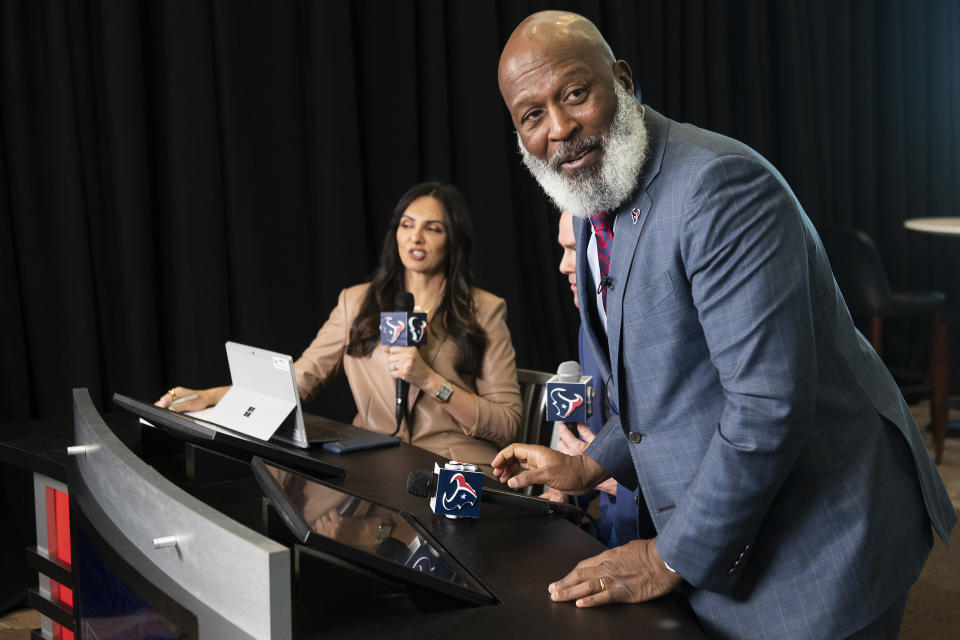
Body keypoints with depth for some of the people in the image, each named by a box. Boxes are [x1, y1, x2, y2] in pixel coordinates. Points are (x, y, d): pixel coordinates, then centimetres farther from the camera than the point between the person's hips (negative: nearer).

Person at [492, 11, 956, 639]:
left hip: (821, 539, -8)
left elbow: (770, 405, -28)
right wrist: (586, 468, 13)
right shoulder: (598, 211, 7)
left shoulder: (720, 185, -23)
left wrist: (671, 560, -19)